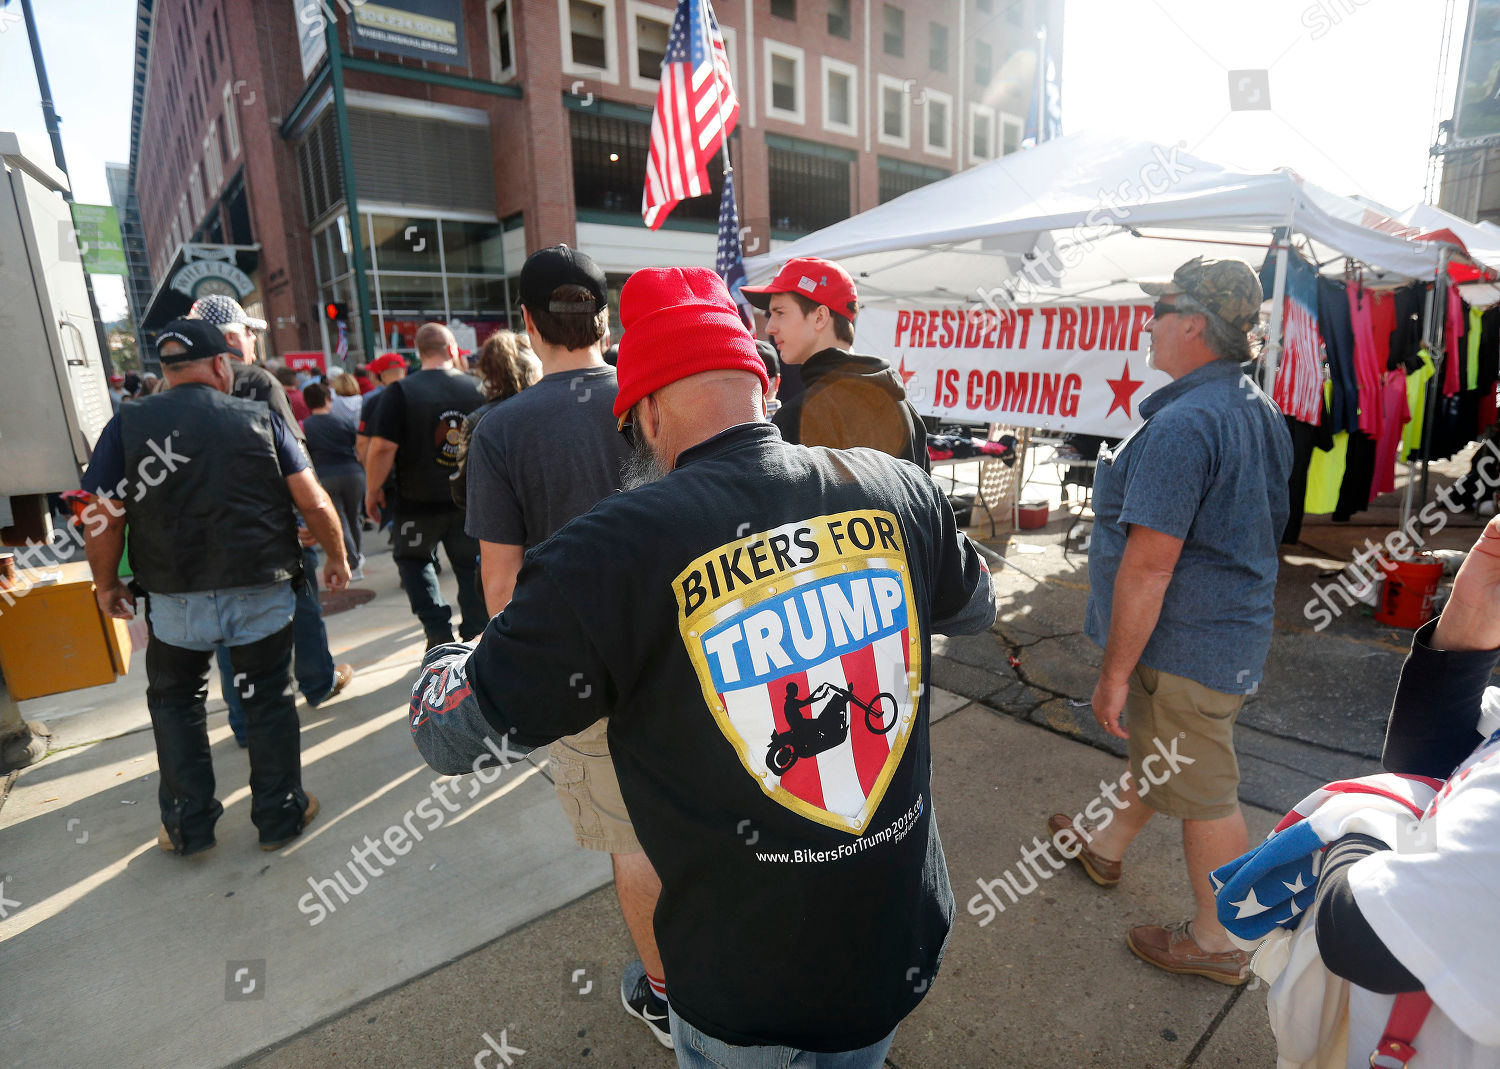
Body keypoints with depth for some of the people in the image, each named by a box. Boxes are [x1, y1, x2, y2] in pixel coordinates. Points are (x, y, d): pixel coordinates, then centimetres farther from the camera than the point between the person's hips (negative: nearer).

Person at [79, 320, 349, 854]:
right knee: (269, 700, 13)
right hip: (261, 591, -1)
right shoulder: (260, 419, -3)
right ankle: (279, 815, 22)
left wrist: (106, 585, 12)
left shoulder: (127, 425, -1)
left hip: (174, 598, 1)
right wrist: (337, 557, 7)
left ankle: (188, 825, 27)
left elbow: (104, 520, -3)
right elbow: (314, 502, -7)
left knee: (174, 701, 21)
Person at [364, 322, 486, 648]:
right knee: (470, 566, 14)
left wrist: (373, 489, -2)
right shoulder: (477, 389, -3)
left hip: (418, 502, -2)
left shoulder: (401, 391, -11)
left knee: (413, 559, 19)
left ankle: (439, 632, 9)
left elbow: (382, 447, -16)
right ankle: (473, 635, 20)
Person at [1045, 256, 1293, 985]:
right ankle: (1106, 845, 49)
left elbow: (1148, 567, -28)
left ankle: (1219, 944, 29)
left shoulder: (1183, 425, -26)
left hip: (1185, 644, -10)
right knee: (1155, 747, 26)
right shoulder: (1258, 410, 8)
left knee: (1203, 795, 8)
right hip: (1236, 625, 10)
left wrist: (1116, 671, -19)